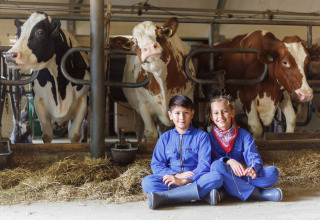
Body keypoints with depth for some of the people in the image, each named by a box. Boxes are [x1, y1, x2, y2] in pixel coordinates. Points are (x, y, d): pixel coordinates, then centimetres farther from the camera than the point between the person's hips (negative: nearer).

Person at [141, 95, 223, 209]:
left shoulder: (201, 136, 8)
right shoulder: (165, 138, 14)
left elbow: (204, 165, -3)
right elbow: (156, 165, 6)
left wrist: (184, 180, -19)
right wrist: (176, 175, -12)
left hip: (195, 180, -1)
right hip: (172, 181, 2)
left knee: (216, 177, -31)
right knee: (147, 182, -27)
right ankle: (204, 195, -34)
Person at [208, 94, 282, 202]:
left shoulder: (244, 135, 7)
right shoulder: (209, 137, 2)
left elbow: (254, 157, -5)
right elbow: (210, 160, -10)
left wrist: (253, 168, -30)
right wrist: (229, 161, -29)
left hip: (241, 178, 3)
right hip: (220, 181, -3)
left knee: (273, 171, -18)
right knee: (217, 165, -36)